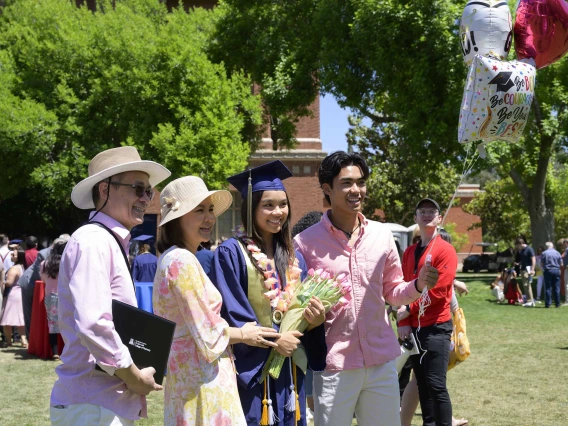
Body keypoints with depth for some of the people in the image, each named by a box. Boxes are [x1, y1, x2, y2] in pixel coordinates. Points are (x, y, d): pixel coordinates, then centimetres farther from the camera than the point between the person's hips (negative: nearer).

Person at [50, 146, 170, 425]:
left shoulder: (113, 243, 14)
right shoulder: (93, 241, -14)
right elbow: (92, 325, -24)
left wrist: (133, 374, 7)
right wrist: (134, 377, -14)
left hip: (113, 402, 9)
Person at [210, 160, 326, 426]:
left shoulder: (293, 257, 12)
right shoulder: (231, 253, -8)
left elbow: (302, 308, 14)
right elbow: (230, 313, -14)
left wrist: (315, 318, -9)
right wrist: (273, 340, -19)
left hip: (290, 369, 6)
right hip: (251, 369, -6)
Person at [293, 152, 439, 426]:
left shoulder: (382, 235, 4)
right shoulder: (305, 242, -7)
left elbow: (392, 292, 13)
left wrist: (418, 285, -7)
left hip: (382, 361, 3)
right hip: (334, 365, -3)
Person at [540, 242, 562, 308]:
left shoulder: (544, 253, -3)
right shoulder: (557, 253, 3)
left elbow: (541, 264, -3)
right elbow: (561, 264, 5)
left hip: (548, 271, -1)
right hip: (556, 271, 2)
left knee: (548, 288, 2)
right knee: (557, 288, 6)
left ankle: (547, 304, -1)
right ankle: (557, 304, 8)